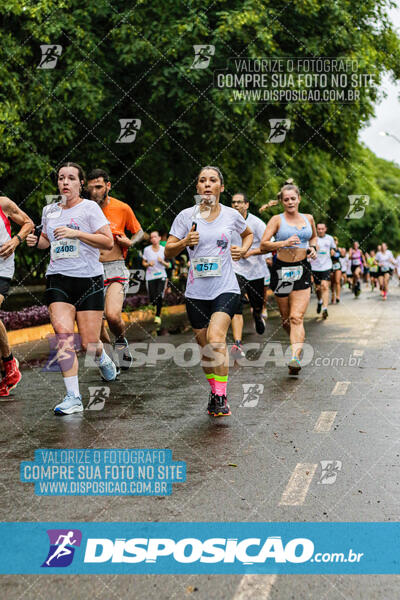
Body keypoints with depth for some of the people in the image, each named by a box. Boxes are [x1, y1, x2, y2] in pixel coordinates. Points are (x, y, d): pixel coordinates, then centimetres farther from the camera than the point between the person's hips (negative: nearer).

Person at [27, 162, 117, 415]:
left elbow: (108, 242, -9)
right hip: (58, 279, 4)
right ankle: (73, 398, -11)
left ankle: (102, 358, 36)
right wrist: (36, 241, 6)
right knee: (63, 334, -15)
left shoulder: (89, 207, -2)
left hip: (89, 280, -3)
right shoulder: (50, 211, 13)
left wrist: (76, 233, -17)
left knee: (89, 344, -3)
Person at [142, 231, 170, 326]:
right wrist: (148, 264, -13)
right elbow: (143, 263, 9)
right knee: (152, 299, -2)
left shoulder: (164, 250, 0)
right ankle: (156, 306, 36)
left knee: (159, 296, -16)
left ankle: (158, 315, 4)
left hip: (161, 276, 0)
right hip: (150, 276, 1)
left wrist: (162, 262, -14)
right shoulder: (147, 249, -1)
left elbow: (168, 265, 6)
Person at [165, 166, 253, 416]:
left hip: (226, 288, -2)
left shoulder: (231, 215, 4)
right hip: (196, 291, 2)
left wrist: (243, 250, 5)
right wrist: (185, 242, -16)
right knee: (205, 346, 8)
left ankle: (221, 396, -14)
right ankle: (215, 390, 28)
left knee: (216, 338, -22)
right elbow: (168, 252, 3)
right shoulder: (186, 216, 2)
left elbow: (248, 233, 25)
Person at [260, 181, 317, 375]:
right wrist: (284, 243, -22)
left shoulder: (308, 218, 11)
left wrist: (313, 248, 9)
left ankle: (295, 357, -24)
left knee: (296, 317, -14)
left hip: (302, 270, 1)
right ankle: (298, 342, 38)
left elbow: (314, 237, 31)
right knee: (285, 318, 9)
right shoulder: (277, 220, 0)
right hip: (281, 270, 0)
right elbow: (263, 245, -9)